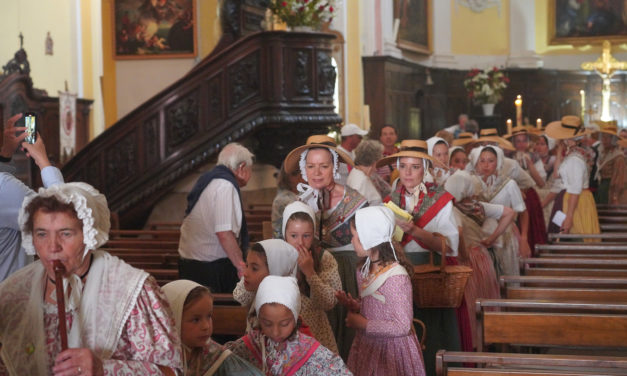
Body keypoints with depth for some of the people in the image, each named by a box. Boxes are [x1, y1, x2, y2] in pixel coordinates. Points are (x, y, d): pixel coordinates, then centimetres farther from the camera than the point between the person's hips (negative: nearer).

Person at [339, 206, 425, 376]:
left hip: (391, 349, -7)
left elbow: (402, 326, -23)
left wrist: (363, 324, -18)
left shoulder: (396, 277, -24)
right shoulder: (366, 269, 0)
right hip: (367, 345, 7)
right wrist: (355, 305, -5)